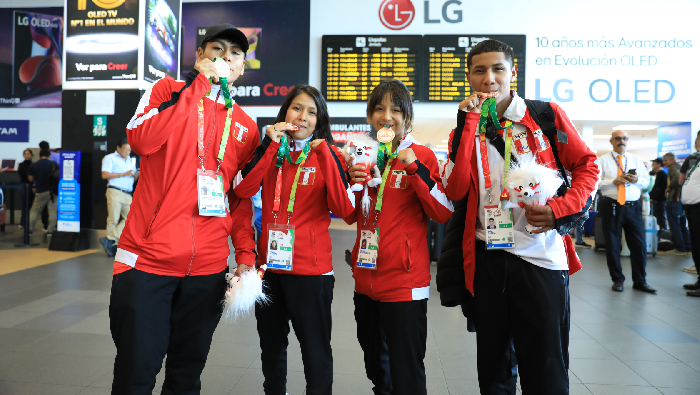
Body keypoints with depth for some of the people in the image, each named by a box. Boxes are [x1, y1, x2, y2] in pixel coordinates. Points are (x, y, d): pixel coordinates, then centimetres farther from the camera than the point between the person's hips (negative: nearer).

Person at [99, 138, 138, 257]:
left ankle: (109, 239, -3)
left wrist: (136, 176, 4)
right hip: (115, 192, -6)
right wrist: (124, 174, -12)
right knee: (113, 220, -4)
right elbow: (105, 175, -8)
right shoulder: (110, 158, 5)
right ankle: (113, 246, 3)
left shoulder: (131, 160, 24)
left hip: (128, 194, 6)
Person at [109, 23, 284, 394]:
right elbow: (141, 139, -15)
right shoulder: (168, 90, 5)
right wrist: (199, 85, -13)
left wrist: (245, 255, 1)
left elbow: (240, 197, 12)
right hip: (148, 259, -3)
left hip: (209, 267, 3)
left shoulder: (245, 126, 12)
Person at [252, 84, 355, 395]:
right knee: (271, 347, 18)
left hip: (310, 267, -3)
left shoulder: (327, 155, 1)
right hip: (270, 262, 4)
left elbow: (342, 209, -15)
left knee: (316, 351, 4)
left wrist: (324, 153, -17)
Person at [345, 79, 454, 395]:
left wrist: (416, 169, -21)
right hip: (366, 277, 6)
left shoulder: (421, 156, -5)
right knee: (374, 362, 23)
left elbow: (443, 214, -12)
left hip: (404, 280, -6)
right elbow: (350, 216, 13)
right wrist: (353, 182, -6)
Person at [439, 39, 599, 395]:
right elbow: (455, 190, -9)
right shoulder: (464, 128, 6)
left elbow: (587, 165, 6)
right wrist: (469, 122, -12)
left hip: (541, 258, -2)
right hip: (486, 259, 3)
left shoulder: (546, 115, 1)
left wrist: (561, 209, -12)